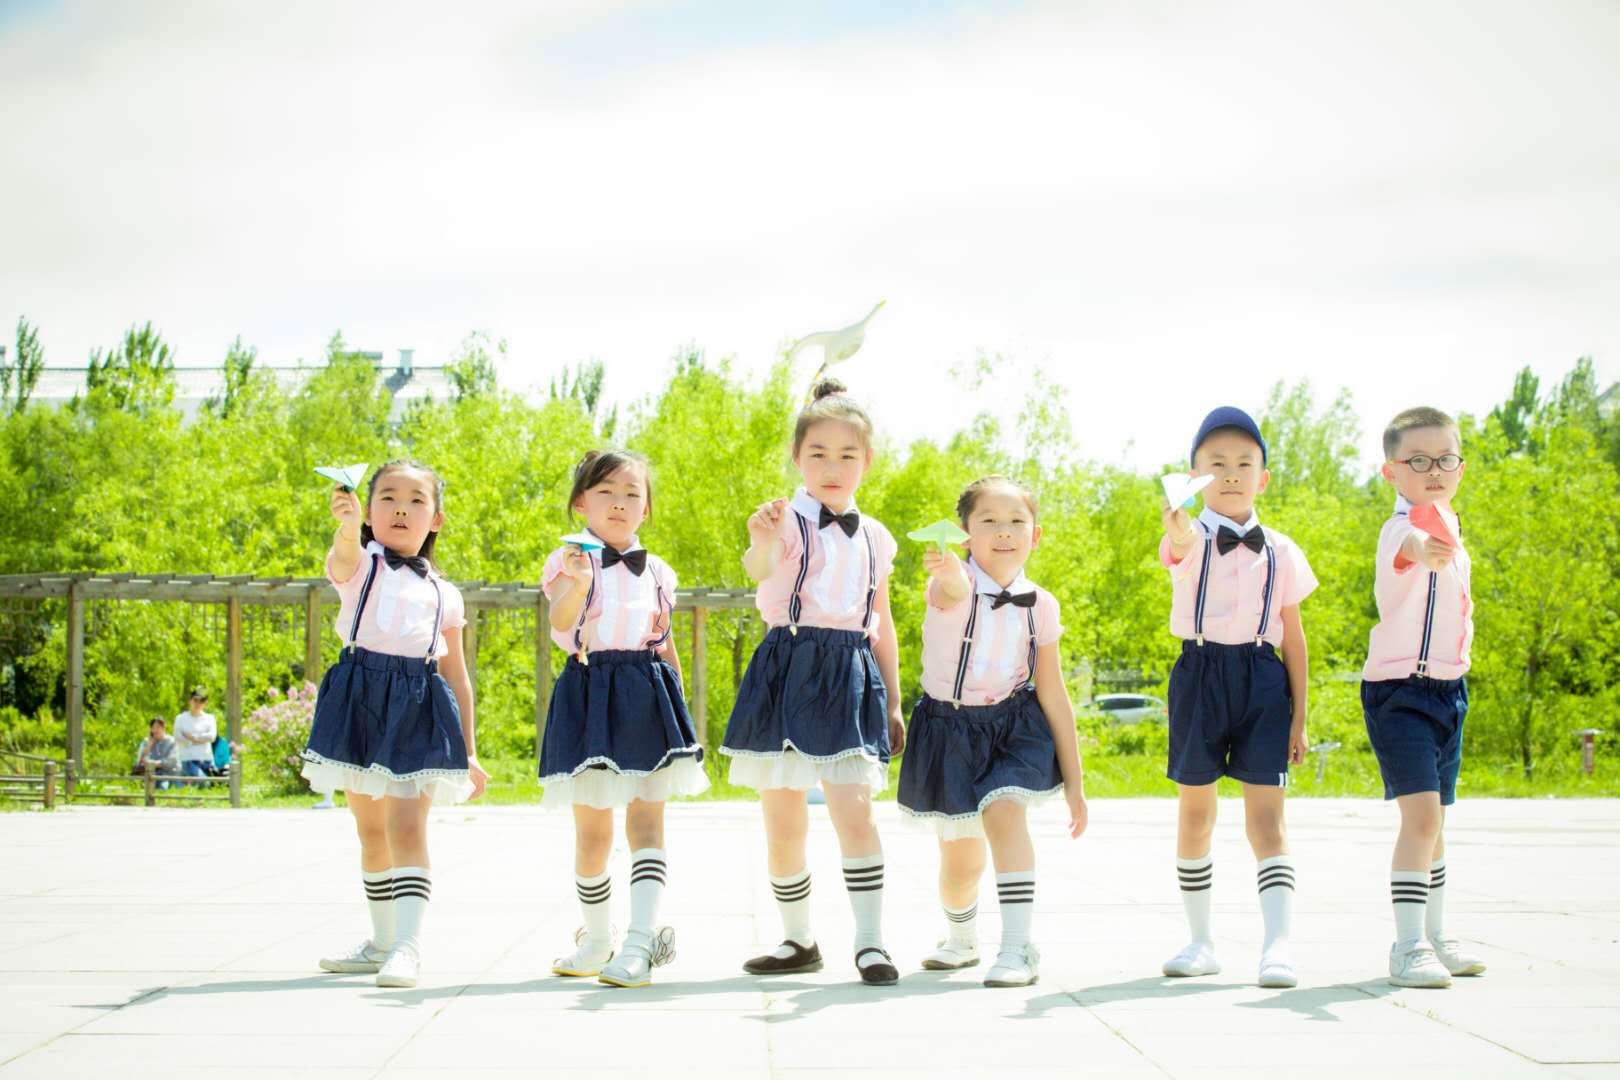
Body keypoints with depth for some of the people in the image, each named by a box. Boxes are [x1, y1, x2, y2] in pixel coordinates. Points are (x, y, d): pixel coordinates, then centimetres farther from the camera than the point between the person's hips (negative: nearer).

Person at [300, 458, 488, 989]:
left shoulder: (443, 595, 12)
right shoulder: (359, 566, 5)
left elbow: (457, 677, 15)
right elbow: (343, 556, -23)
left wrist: (469, 753, 12)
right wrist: (348, 525, -48)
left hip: (419, 709, -1)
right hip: (361, 698, 1)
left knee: (406, 825, -15)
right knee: (370, 830, 10)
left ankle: (407, 944, -20)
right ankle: (383, 941, 24)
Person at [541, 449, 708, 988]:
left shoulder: (657, 572, 13)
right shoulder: (571, 560, 2)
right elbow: (560, 623, -17)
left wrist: (678, 708, 19)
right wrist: (577, 581, -35)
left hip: (648, 697, 2)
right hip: (590, 694, -2)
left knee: (646, 821, -8)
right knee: (592, 830, 2)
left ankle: (640, 940, -14)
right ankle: (597, 939, 18)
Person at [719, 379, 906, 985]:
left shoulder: (873, 538, 12)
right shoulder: (788, 520, -1)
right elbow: (758, 568, -24)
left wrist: (893, 702, 18)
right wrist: (761, 545, -49)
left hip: (852, 677, 1)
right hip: (788, 671, -1)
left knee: (854, 807, -14)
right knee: (782, 822, 4)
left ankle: (870, 941, -11)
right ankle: (798, 940, 19)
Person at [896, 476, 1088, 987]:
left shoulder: (1039, 605, -6)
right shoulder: (952, 585, -16)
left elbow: (1054, 695, 0)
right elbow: (955, 591, -45)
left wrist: (1073, 781, 1)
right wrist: (948, 571, -72)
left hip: (1014, 724, 1)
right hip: (950, 728, -1)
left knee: (1003, 810, -28)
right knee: (959, 861, 9)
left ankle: (1018, 948, -27)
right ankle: (962, 940, 42)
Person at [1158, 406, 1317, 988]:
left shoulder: (1280, 551, 7)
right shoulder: (1192, 540, -1)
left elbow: (1293, 636, 10)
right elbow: (1180, 546, -29)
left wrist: (1299, 716, 6)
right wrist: (1177, 526, -54)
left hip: (1261, 678, 0)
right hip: (1200, 674, 0)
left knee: (1266, 818, -7)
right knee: (1195, 815, 8)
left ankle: (1278, 944, -11)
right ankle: (1201, 942, 19)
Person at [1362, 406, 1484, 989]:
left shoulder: (1449, 535, 12)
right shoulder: (1402, 527, -16)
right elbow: (1409, 546, -43)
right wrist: (1425, 548, -66)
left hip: (1448, 689, 8)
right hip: (1399, 689, -8)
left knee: (1433, 819, 15)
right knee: (1421, 813, -18)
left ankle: (1433, 937, 25)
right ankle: (1408, 945, -18)